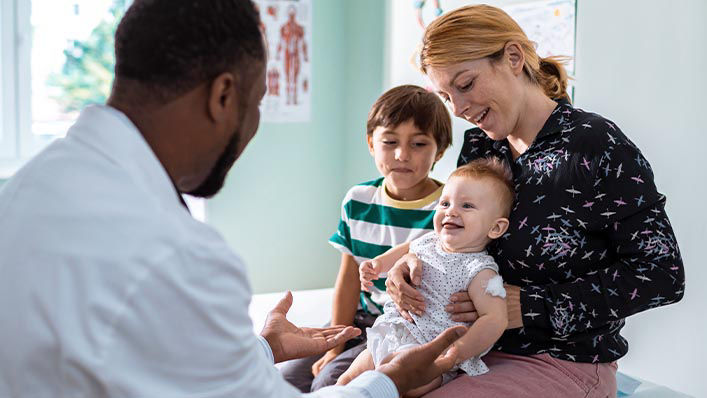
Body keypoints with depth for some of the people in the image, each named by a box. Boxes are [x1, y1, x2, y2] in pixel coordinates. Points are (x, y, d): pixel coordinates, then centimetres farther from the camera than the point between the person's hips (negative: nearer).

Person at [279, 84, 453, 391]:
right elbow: (349, 280, 5)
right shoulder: (358, 201, 2)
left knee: (329, 381, -20)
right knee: (288, 377, -2)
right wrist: (335, 348, 3)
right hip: (361, 322, 6)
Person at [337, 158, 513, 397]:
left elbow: (495, 319, -25)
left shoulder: (480, 271, -16)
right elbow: (406, 251, 31)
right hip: (386, 339, 8)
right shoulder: (429, 242, 6)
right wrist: (377, 265, 16)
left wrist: (454, 355, -28)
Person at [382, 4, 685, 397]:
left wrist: (532, 307, -19)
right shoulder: (477, 145, 6)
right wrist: (415, 261, -10)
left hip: (566, 364, -6)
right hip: (477, 350, 6)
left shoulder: (595, 145, -14)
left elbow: (662, 274, -15)